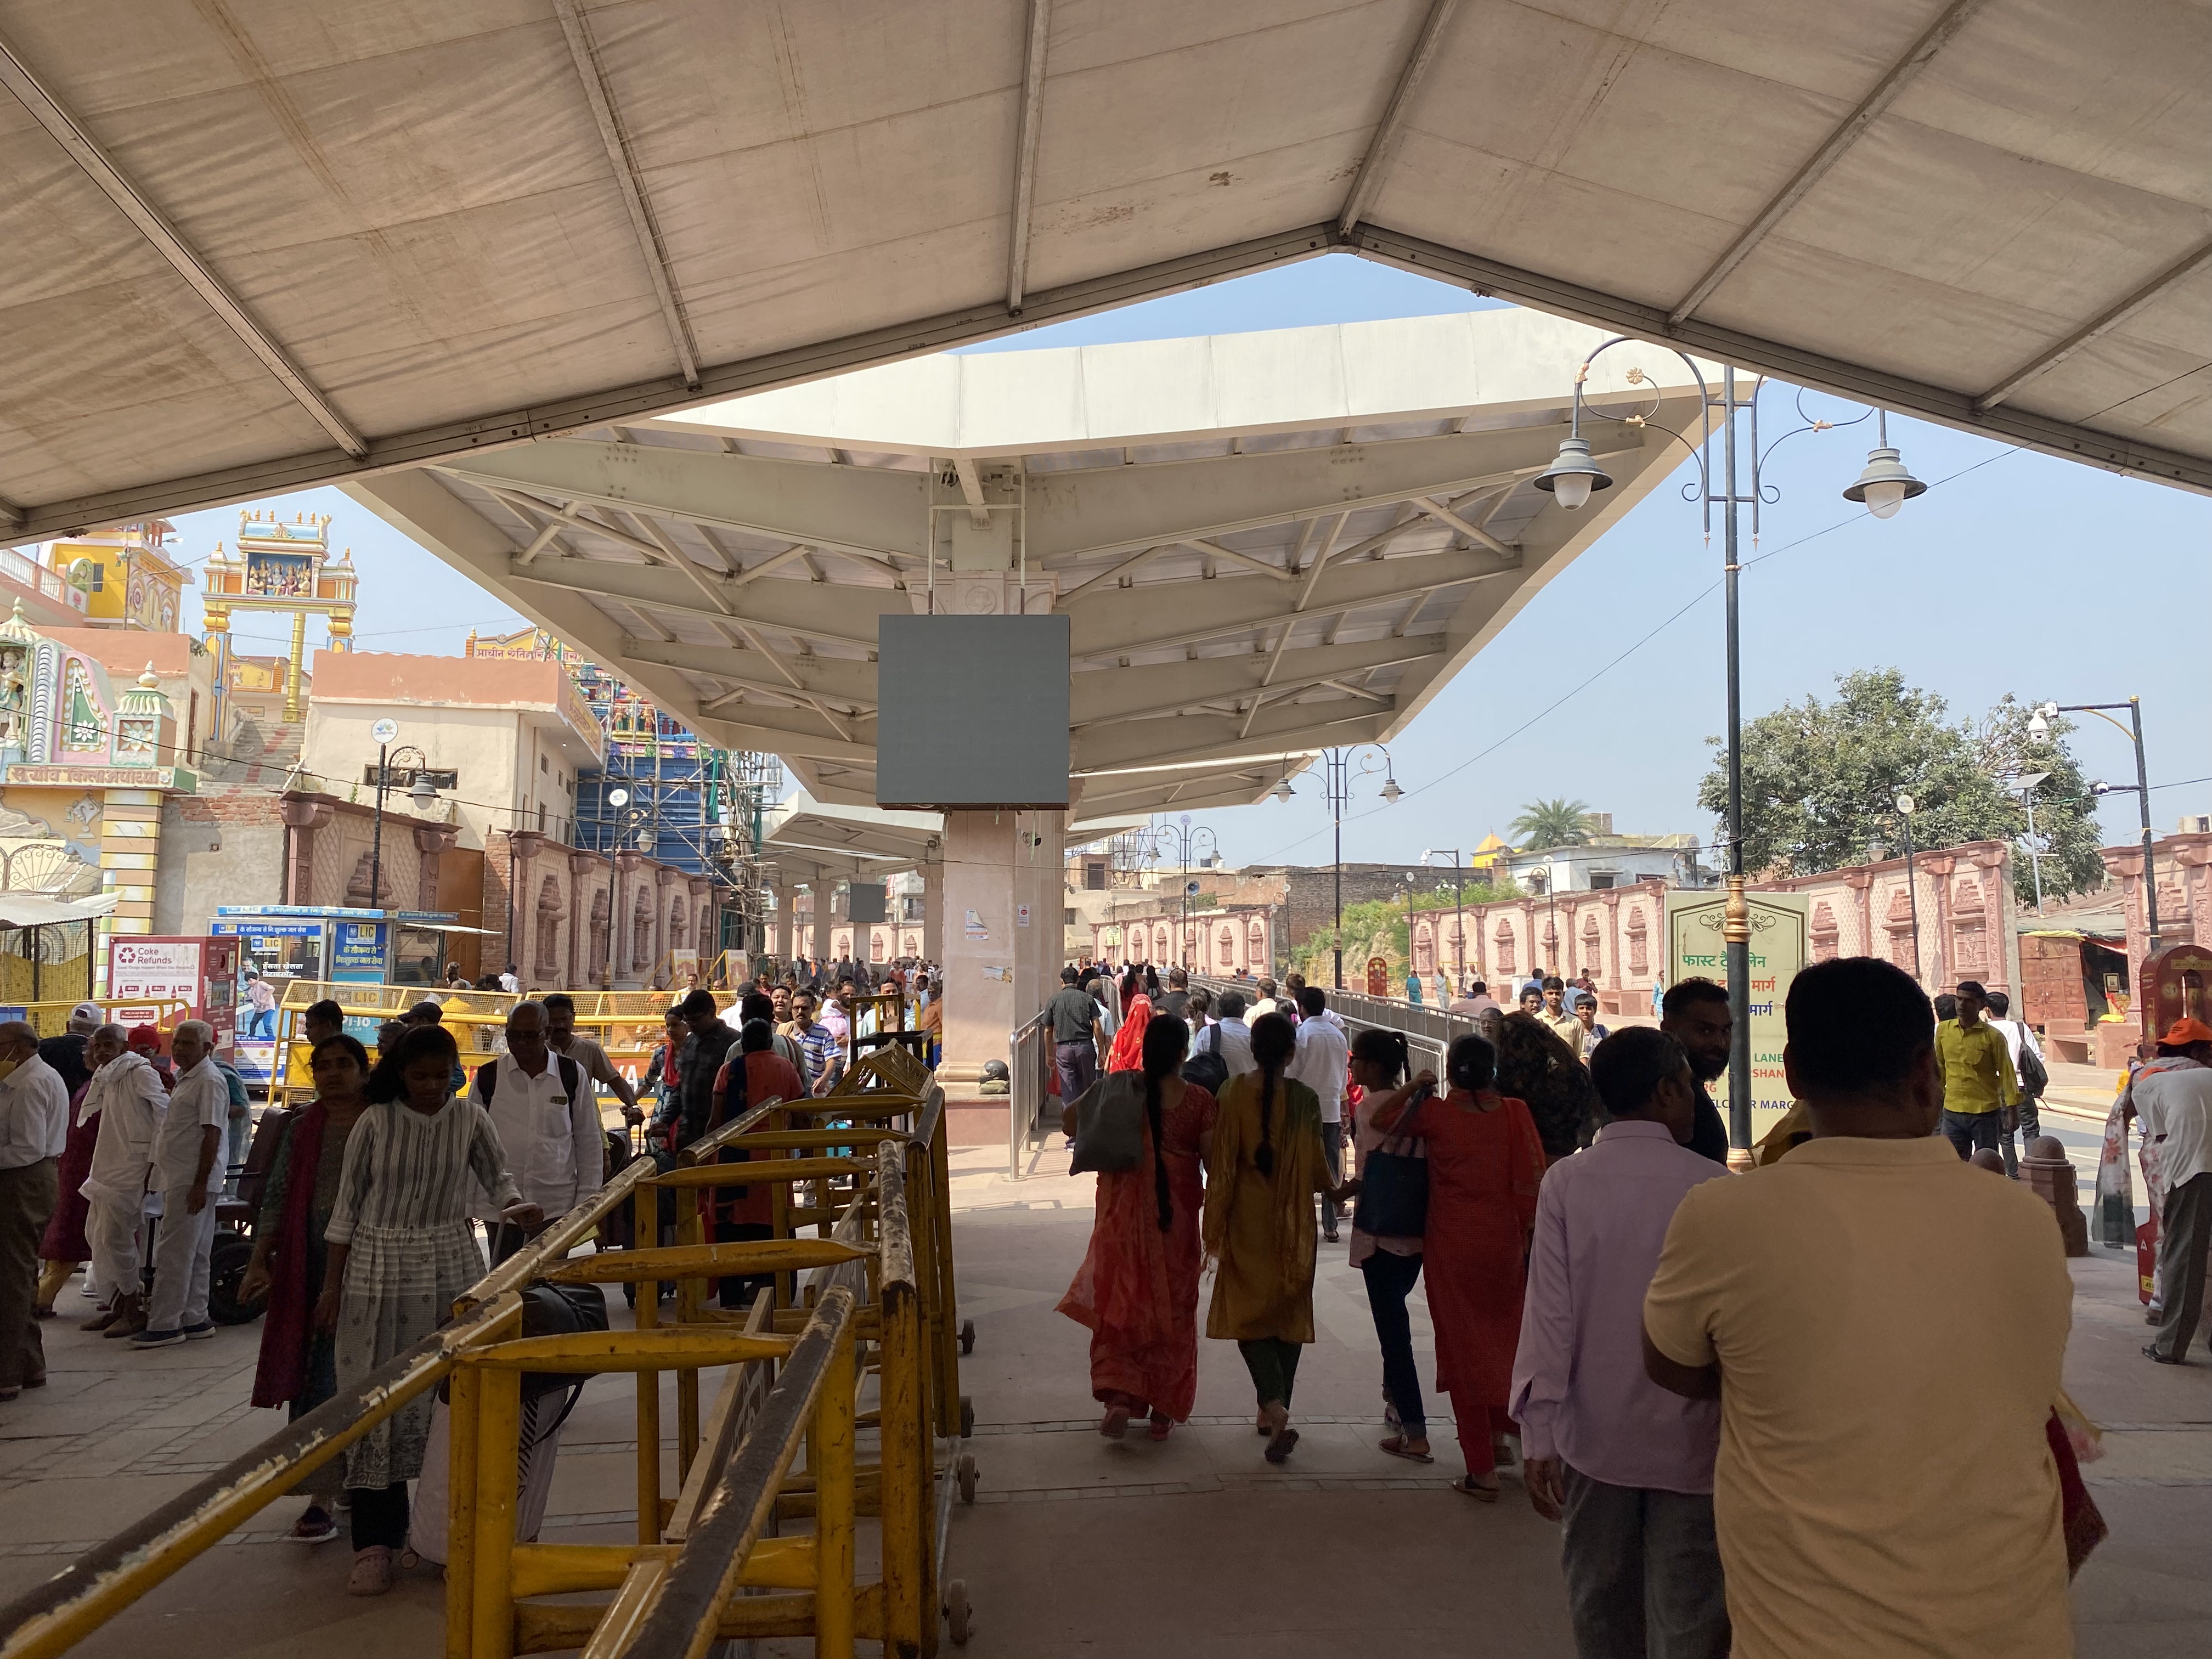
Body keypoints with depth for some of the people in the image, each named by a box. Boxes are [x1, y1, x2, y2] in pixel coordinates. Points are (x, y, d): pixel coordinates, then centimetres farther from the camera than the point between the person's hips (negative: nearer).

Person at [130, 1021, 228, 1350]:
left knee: (173, 1255, -8)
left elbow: (212, 1134, -19)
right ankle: (195, 1320, 18)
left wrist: (200, 1184, -22)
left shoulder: (210, 1082, -14)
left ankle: (164, 1325, -5)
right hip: (178, 1180, 10)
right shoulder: (186, 1079, 18)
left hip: (192, 1182, -10)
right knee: (193, 1255, 13)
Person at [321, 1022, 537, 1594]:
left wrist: (515, 1205, -14)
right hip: (378, 1269, -1)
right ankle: (375, 1542, 9)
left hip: (449, 1267, 1)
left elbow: (497, 1176, 9)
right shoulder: (375, 1123, -3)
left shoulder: (470, 1119, 1)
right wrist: (331, 1285, 2)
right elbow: (346, 1206, 2)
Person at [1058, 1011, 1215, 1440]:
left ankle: (1119, 1396, -5)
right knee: (1172, 1308, 13)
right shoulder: (1199, 1100, -10)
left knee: (1120, 1302, 11)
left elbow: (1070, 1121, -8)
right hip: (1177, 1216, 0)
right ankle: (1164, 1410, 19)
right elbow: (1213, 1159, -9)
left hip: (1125, 1215, 0)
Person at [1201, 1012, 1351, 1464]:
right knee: (1289, 1309, 15)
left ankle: (1274, 1406, -14)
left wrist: (1217, 1222, 3)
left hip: (1246, 1218, -1)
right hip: (1292, 1219, 1)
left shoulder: (1232, 1093, -10)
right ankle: (1275, 1409, 20)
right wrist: (1333, 1190, 18)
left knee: (1248, 1308, 6)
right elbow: (1315, 1162, -4)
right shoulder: (1303, 1098, -9)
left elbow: (1218, 1159, -7)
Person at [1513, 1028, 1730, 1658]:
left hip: (1594, 1435, 2)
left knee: (1600, 1605, 19)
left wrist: (1539, 1435, -7)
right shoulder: (1714, 1186, -10)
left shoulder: (1566, 1183, -7)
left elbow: (1549, 1309, -10)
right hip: (1690, 1439, -2)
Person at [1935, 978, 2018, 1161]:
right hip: (1952, 1112, 3)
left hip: (1986, 1113, -3)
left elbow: (2006, 1073, -3)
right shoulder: (1943, 1030, 4)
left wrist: (2010, 1109, -6)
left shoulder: (1992, 1036, -6)